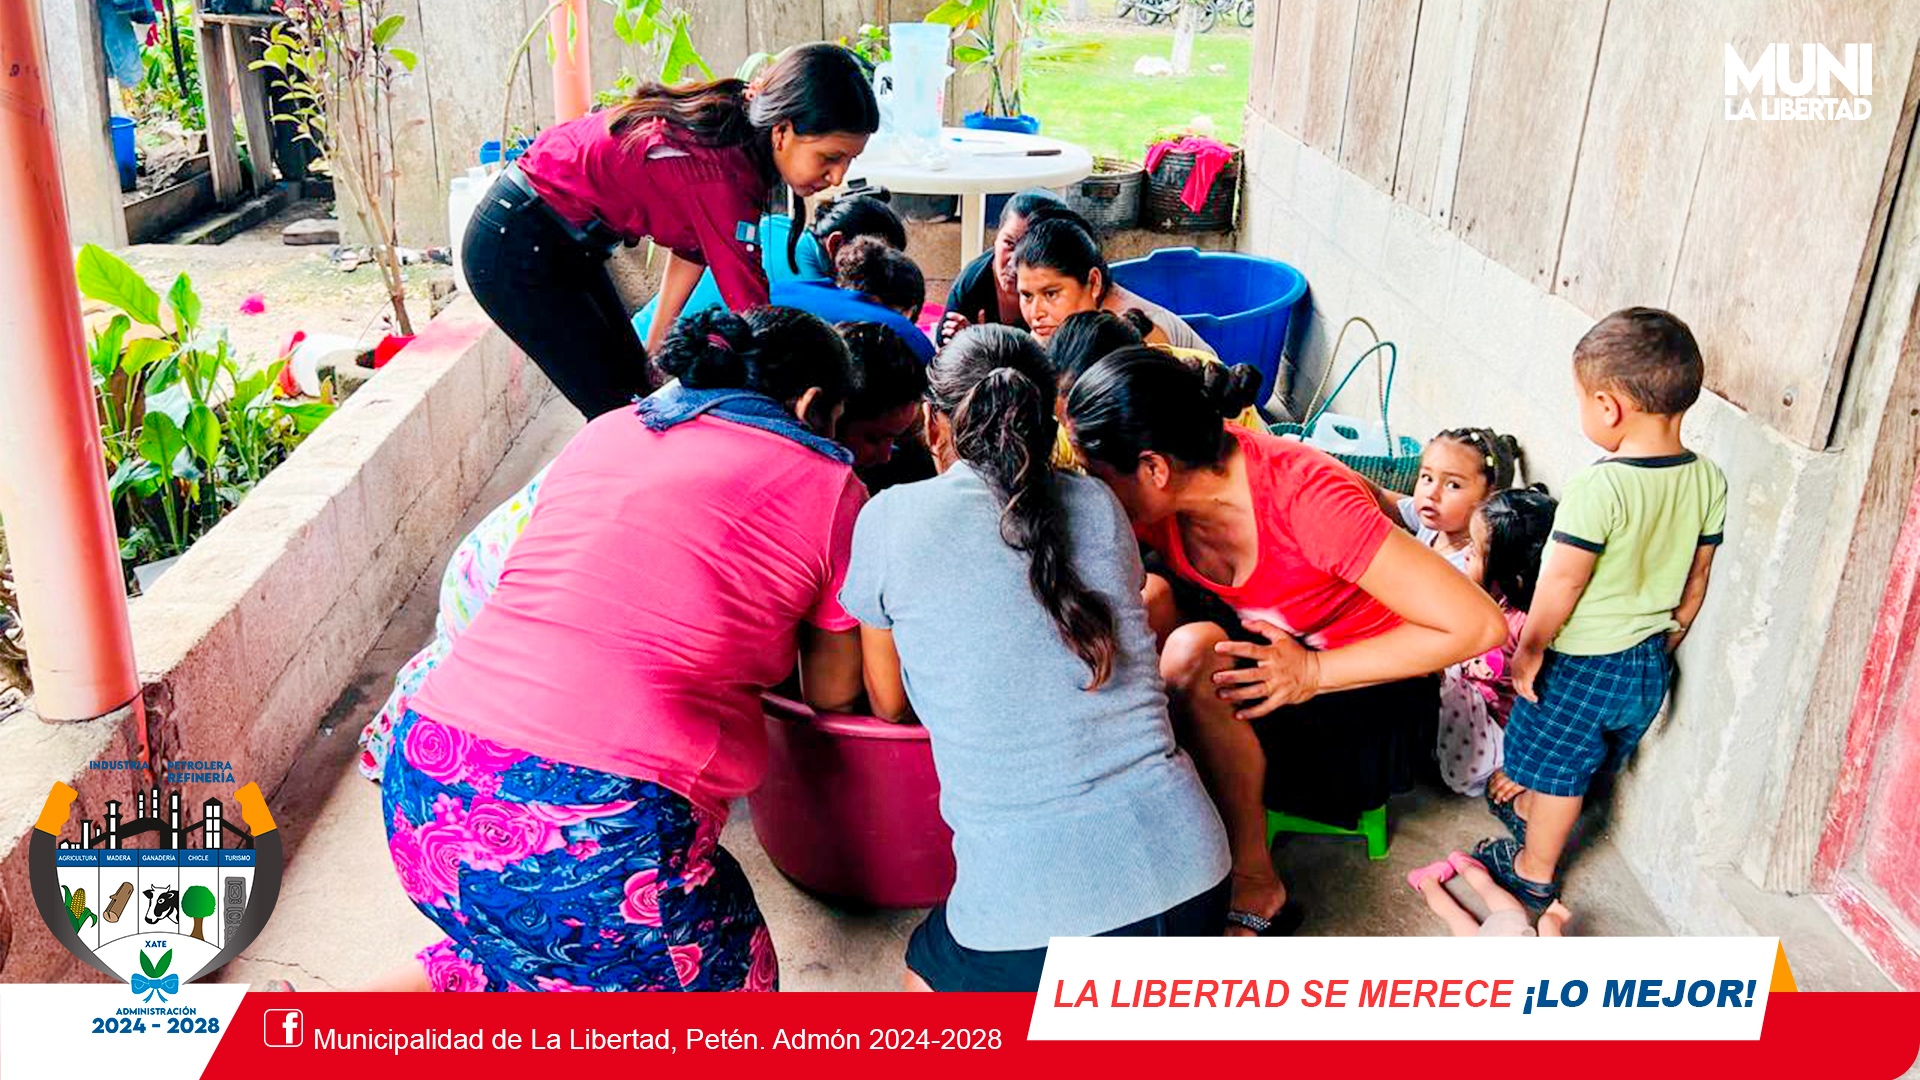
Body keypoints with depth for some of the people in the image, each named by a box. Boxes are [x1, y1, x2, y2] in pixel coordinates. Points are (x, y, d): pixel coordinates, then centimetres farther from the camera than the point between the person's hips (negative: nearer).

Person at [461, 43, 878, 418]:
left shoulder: (731, 125, -6)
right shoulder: (720, 173, -33)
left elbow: (692, 245, 6)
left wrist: (654, 350, 9)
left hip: (566, 244, 9)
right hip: (514, 249, -9)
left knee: (640, 391, 13)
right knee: (619, 409, -6)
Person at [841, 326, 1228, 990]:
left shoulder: (890, 518, -2)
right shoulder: (1098, 506, 6)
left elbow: (889, 705, 11)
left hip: (1031, 913, -3)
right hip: (1189, 876, 4)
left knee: (928, 973, 30)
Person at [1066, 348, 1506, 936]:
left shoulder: (1302, 496, -32)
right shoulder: (1162, 498, -13)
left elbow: (1478, 625, -31)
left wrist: (1312, 673, -28)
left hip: (1364, 687, -6)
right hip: (1273, 643, 7)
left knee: (1189, 655, -30)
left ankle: (1255, 885, -13)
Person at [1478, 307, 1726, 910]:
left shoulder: (1600, 487, -29)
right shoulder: (1709, 482, -7)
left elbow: (1563, 582, -23)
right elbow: (1696, 579, 5)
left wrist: (1529, 648, -9)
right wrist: (1666, 644, 19)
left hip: (1583, 663, -7)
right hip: (1650, 664, 7)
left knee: (1558, 769, 14)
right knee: (1581, 763, 27)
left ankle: (1535, 871, 32)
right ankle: (1529, 801, 51)